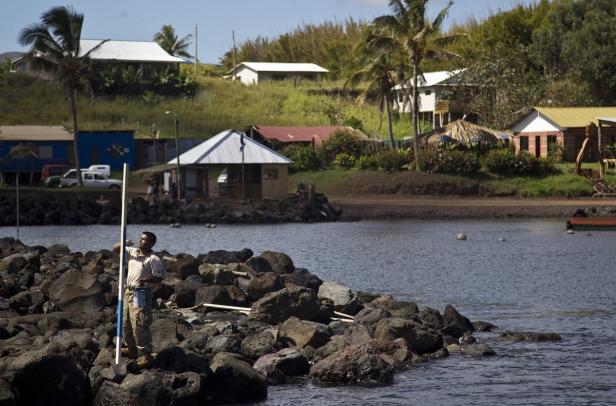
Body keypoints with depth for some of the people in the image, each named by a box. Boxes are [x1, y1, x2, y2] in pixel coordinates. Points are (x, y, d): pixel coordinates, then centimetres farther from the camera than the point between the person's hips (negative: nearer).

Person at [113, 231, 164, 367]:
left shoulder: (153, 259, -10)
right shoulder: (132, 252, 10)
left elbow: (158, 277, -13)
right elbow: (115, 249, 15)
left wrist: (146, 280, -31)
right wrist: (124, 244, -6)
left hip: (142, 294, -8)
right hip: (129, 291, 8)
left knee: (139, 325, -10)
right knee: (125, 323, 16)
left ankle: (145, 354, -4)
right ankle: (131, 349, 32)